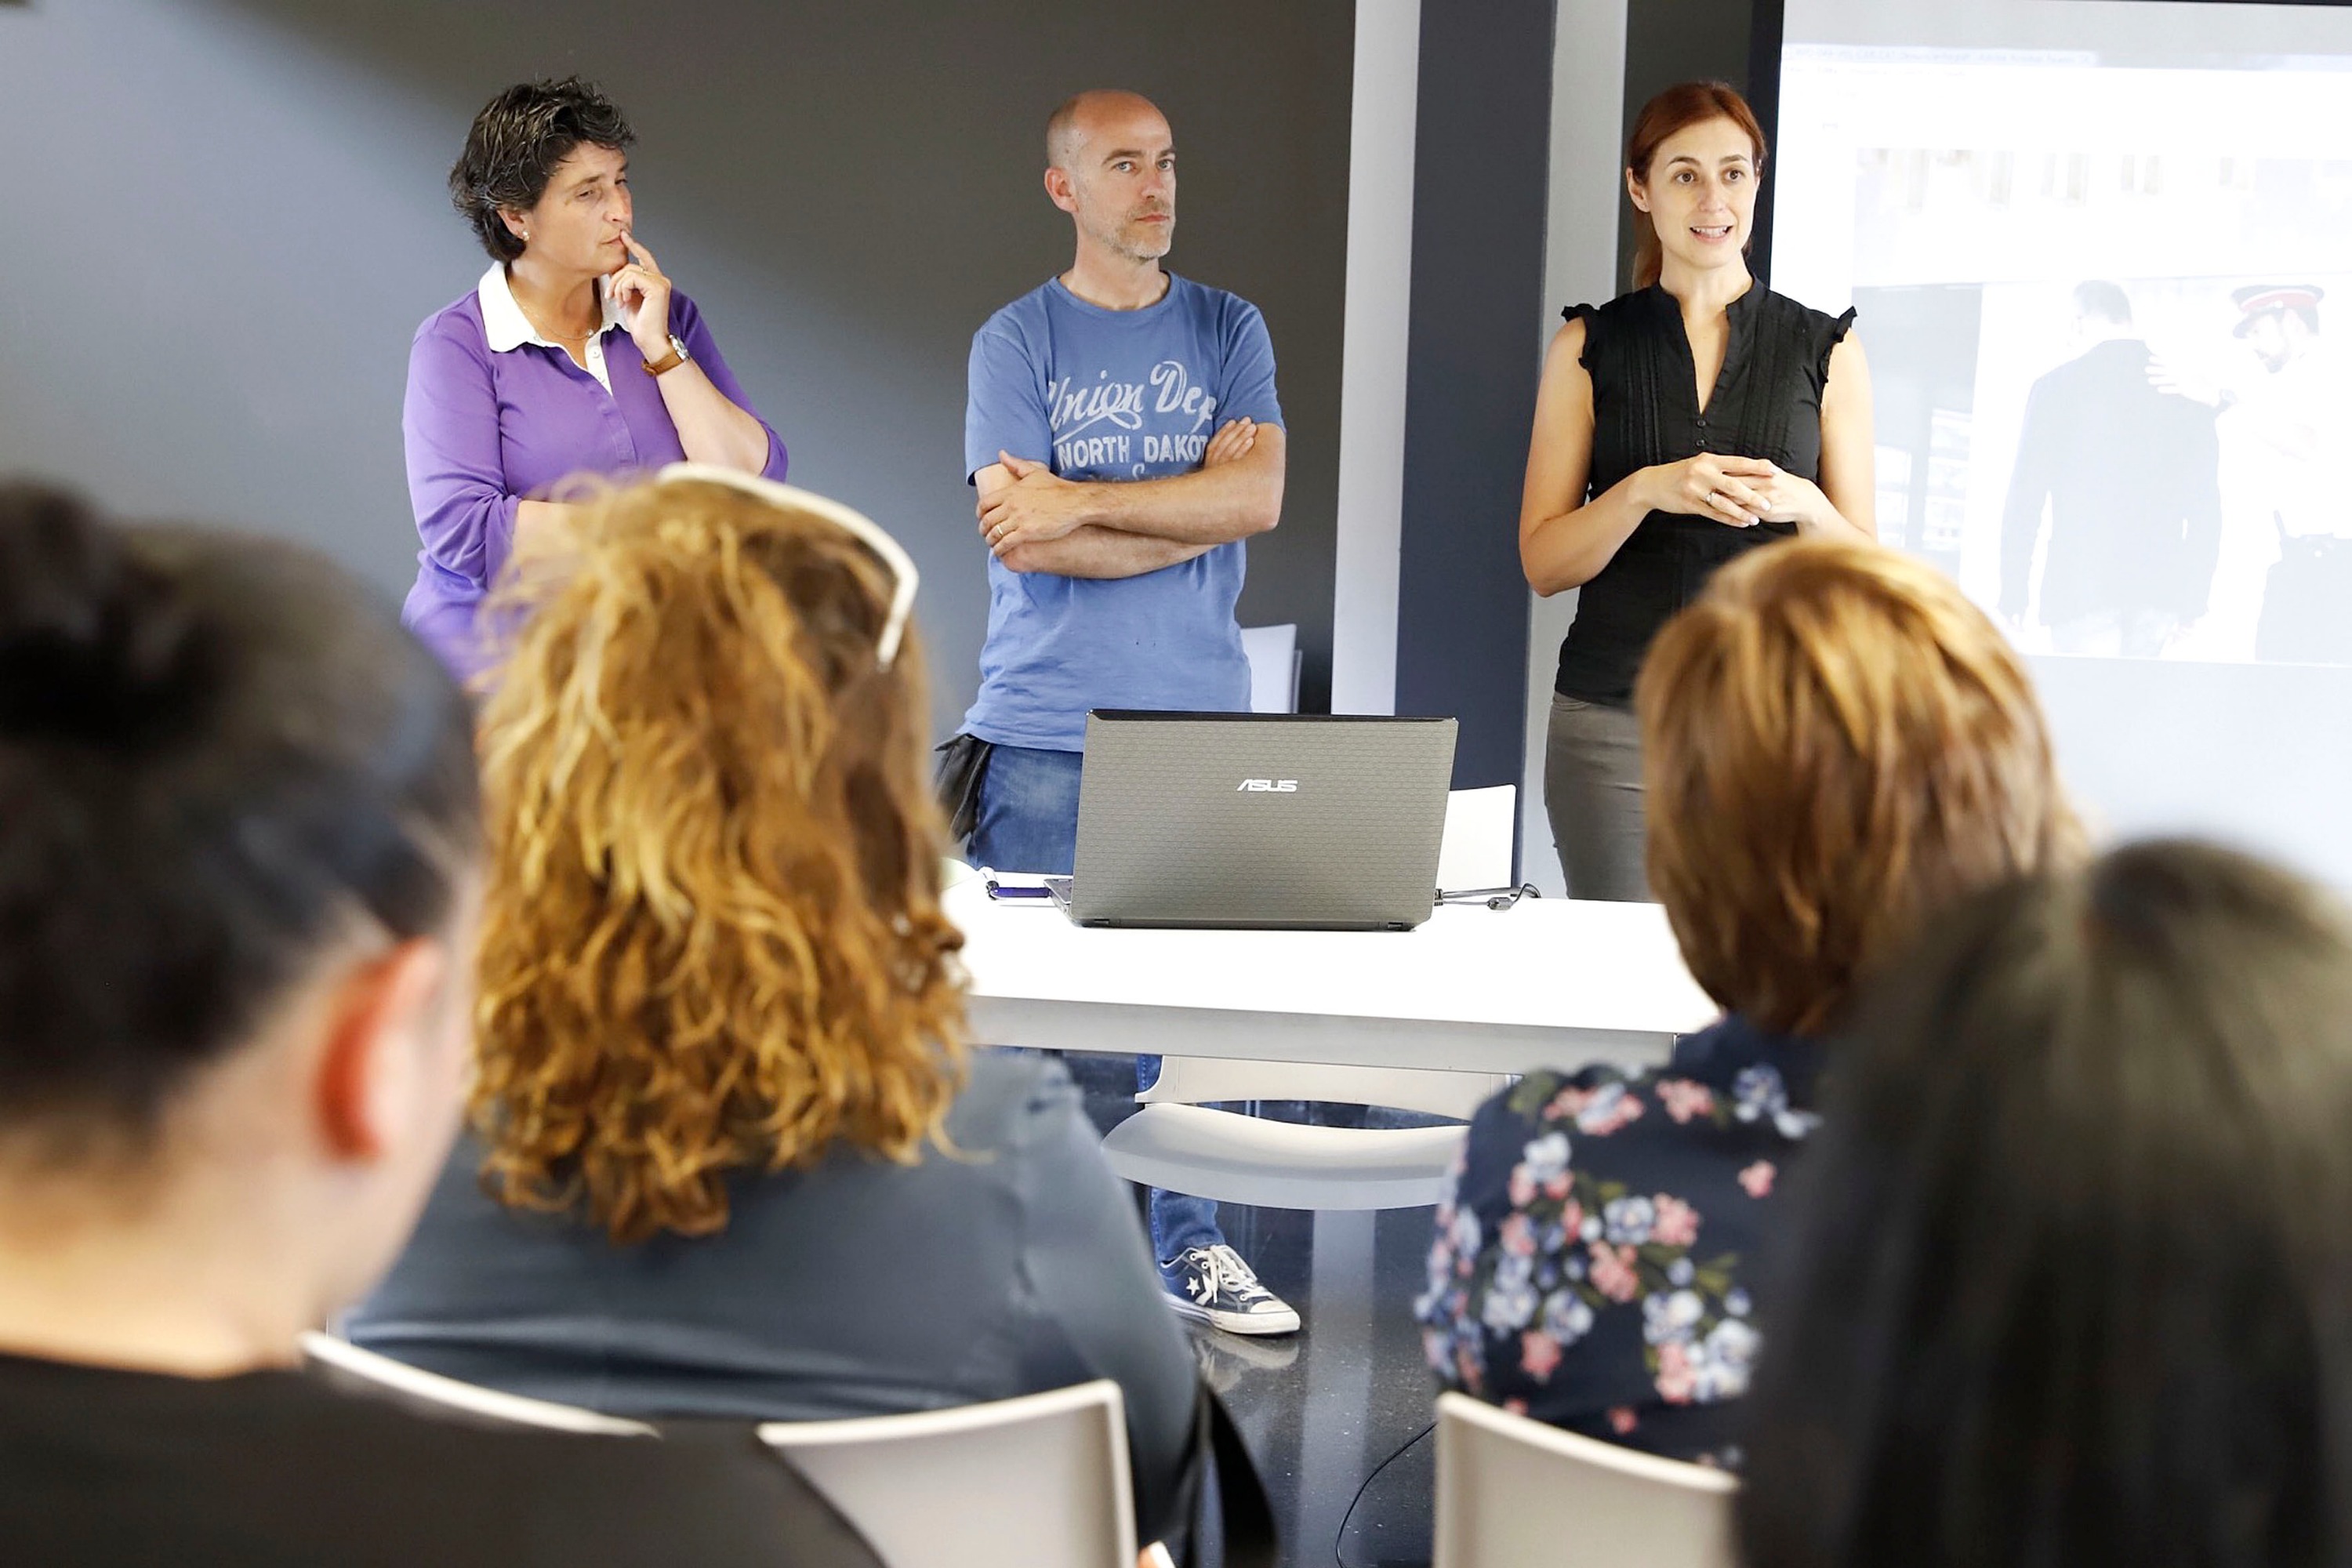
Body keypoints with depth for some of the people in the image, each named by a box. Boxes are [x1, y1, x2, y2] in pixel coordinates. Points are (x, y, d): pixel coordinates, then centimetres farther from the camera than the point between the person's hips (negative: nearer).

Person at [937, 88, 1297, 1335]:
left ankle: (1190, 1245, 15)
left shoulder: (1228, 332, 10)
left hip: (1197, 727, 2)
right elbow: (1020, 535, -8)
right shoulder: (1015, 340, 4)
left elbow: (1259, 495, -6)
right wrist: (1194, 509, -7)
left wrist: (1082, 502, -10)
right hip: (1042, 734, -2)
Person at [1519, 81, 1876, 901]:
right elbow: (1542, 562, 3)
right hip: (1615, 722, 0)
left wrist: (1802, 504, -13)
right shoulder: (1589, 347, 7)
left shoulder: (1825, 349, 7)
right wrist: (1647, 491, -13)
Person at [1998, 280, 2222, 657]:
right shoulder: (2186, 395, 10)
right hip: (2160, 591, 4)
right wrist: (2193, 600, 11)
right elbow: (2206, 509, 8)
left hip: (2079, 589, -3)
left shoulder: (2056, 386, 0)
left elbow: (2025, 498, -1)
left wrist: (2012, 596, 3)